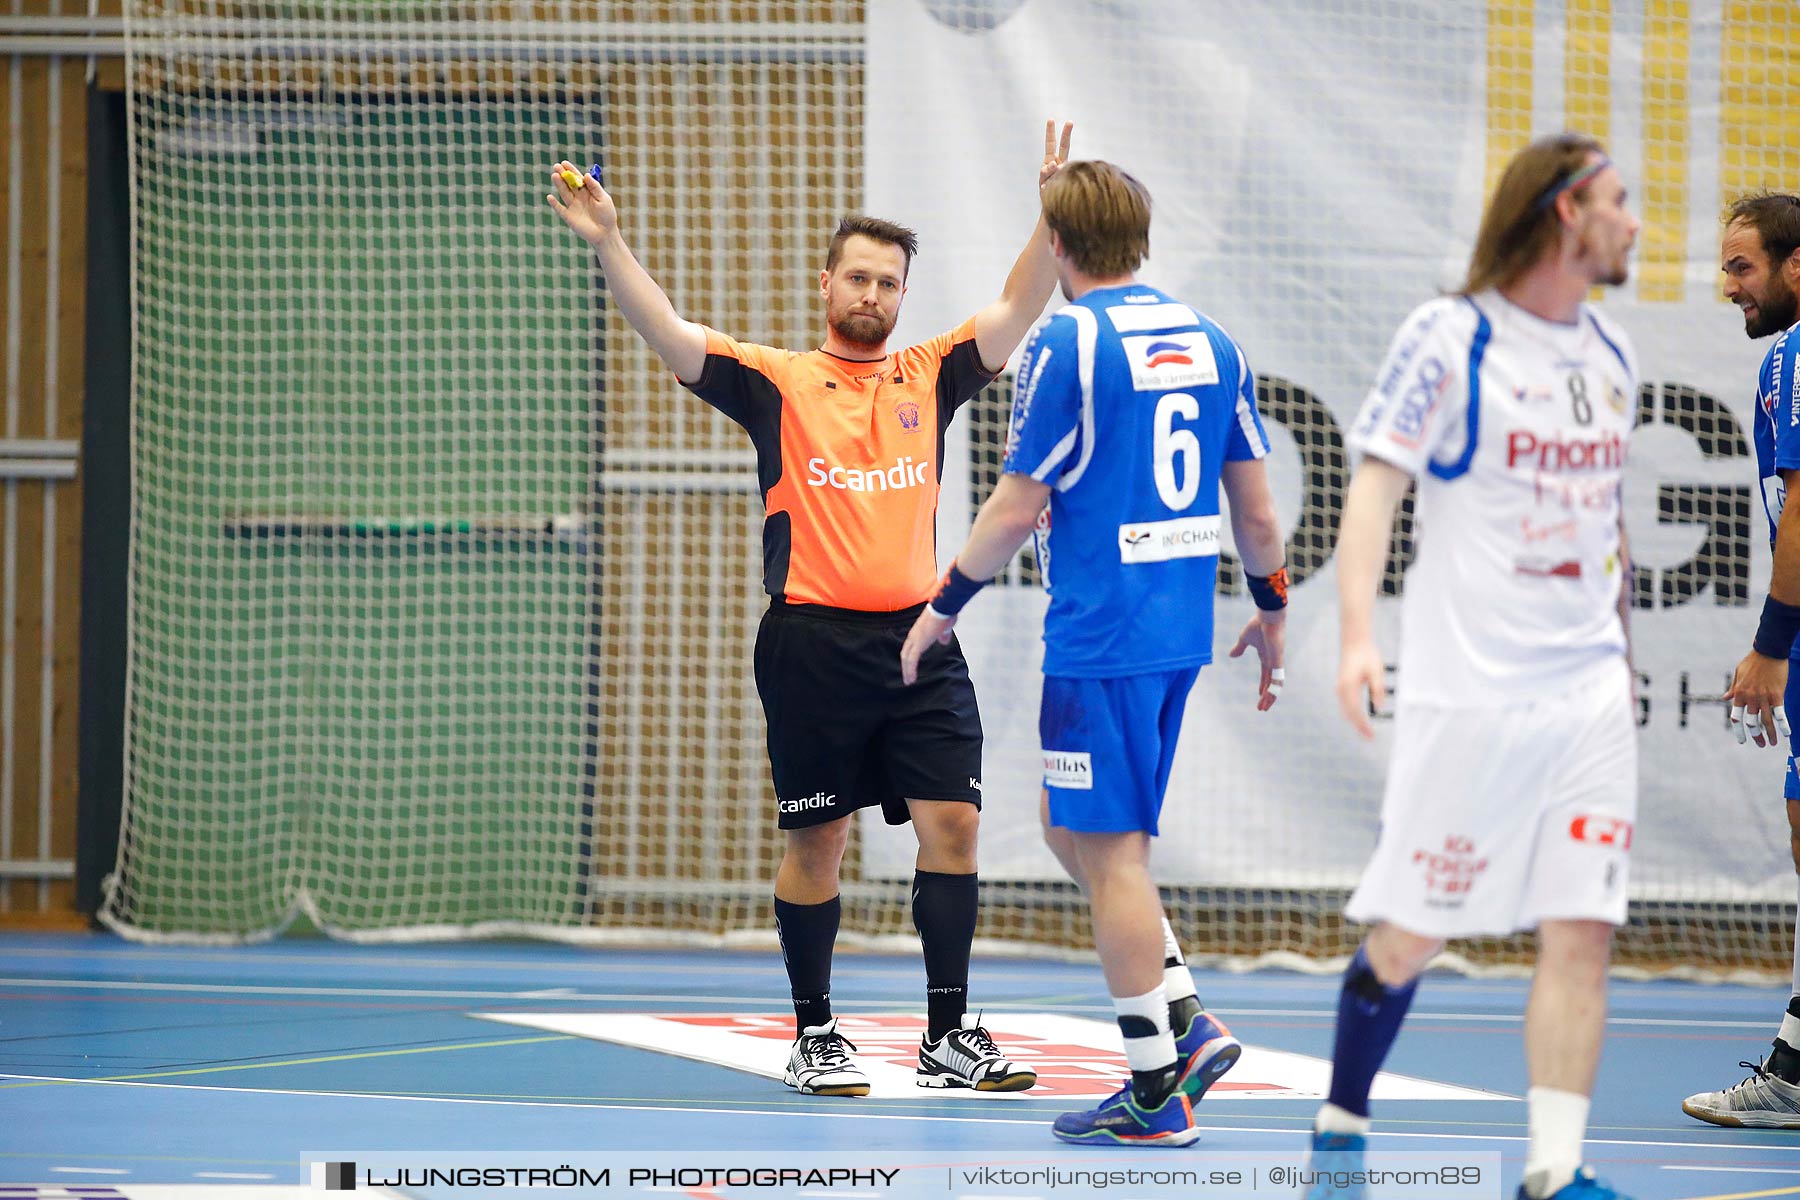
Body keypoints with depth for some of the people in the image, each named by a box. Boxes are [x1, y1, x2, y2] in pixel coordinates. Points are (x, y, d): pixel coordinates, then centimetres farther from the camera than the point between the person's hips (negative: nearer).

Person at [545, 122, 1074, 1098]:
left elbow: (1016, 313, 5)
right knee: (816, 839, 2)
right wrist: (608, 245, -18)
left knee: (951, 824, -3)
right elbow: (669, 338, -5)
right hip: (813, 641, -3)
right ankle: (814, 1037, 11)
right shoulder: (777, 383, 4)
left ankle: (949, 1038, 3)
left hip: (917, 635, 3)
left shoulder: (928, 378, 13)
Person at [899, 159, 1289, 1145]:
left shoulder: (1066, 344, -11)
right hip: (1181, 635, 7)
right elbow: (1255, 507, 12)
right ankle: (1187, 1021, 8)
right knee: (1075, 828, 19)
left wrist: (943, 605, 2)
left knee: (1108, 850, -1)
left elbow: (1018, 507, -10)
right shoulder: (1210, 342, 9)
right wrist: (1271, 610, 26)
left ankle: (1155, 1094, 0)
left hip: (1100, 637, -7)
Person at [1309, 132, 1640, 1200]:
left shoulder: (1610, 354, 13)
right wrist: (1358, 635, -23)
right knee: (1412, 933, 1)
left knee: (1583, 929, -5)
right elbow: (1377, 483, -11)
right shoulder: (1449, 338, -7)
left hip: (1589, 692, 5)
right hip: (1468, 691, -5)